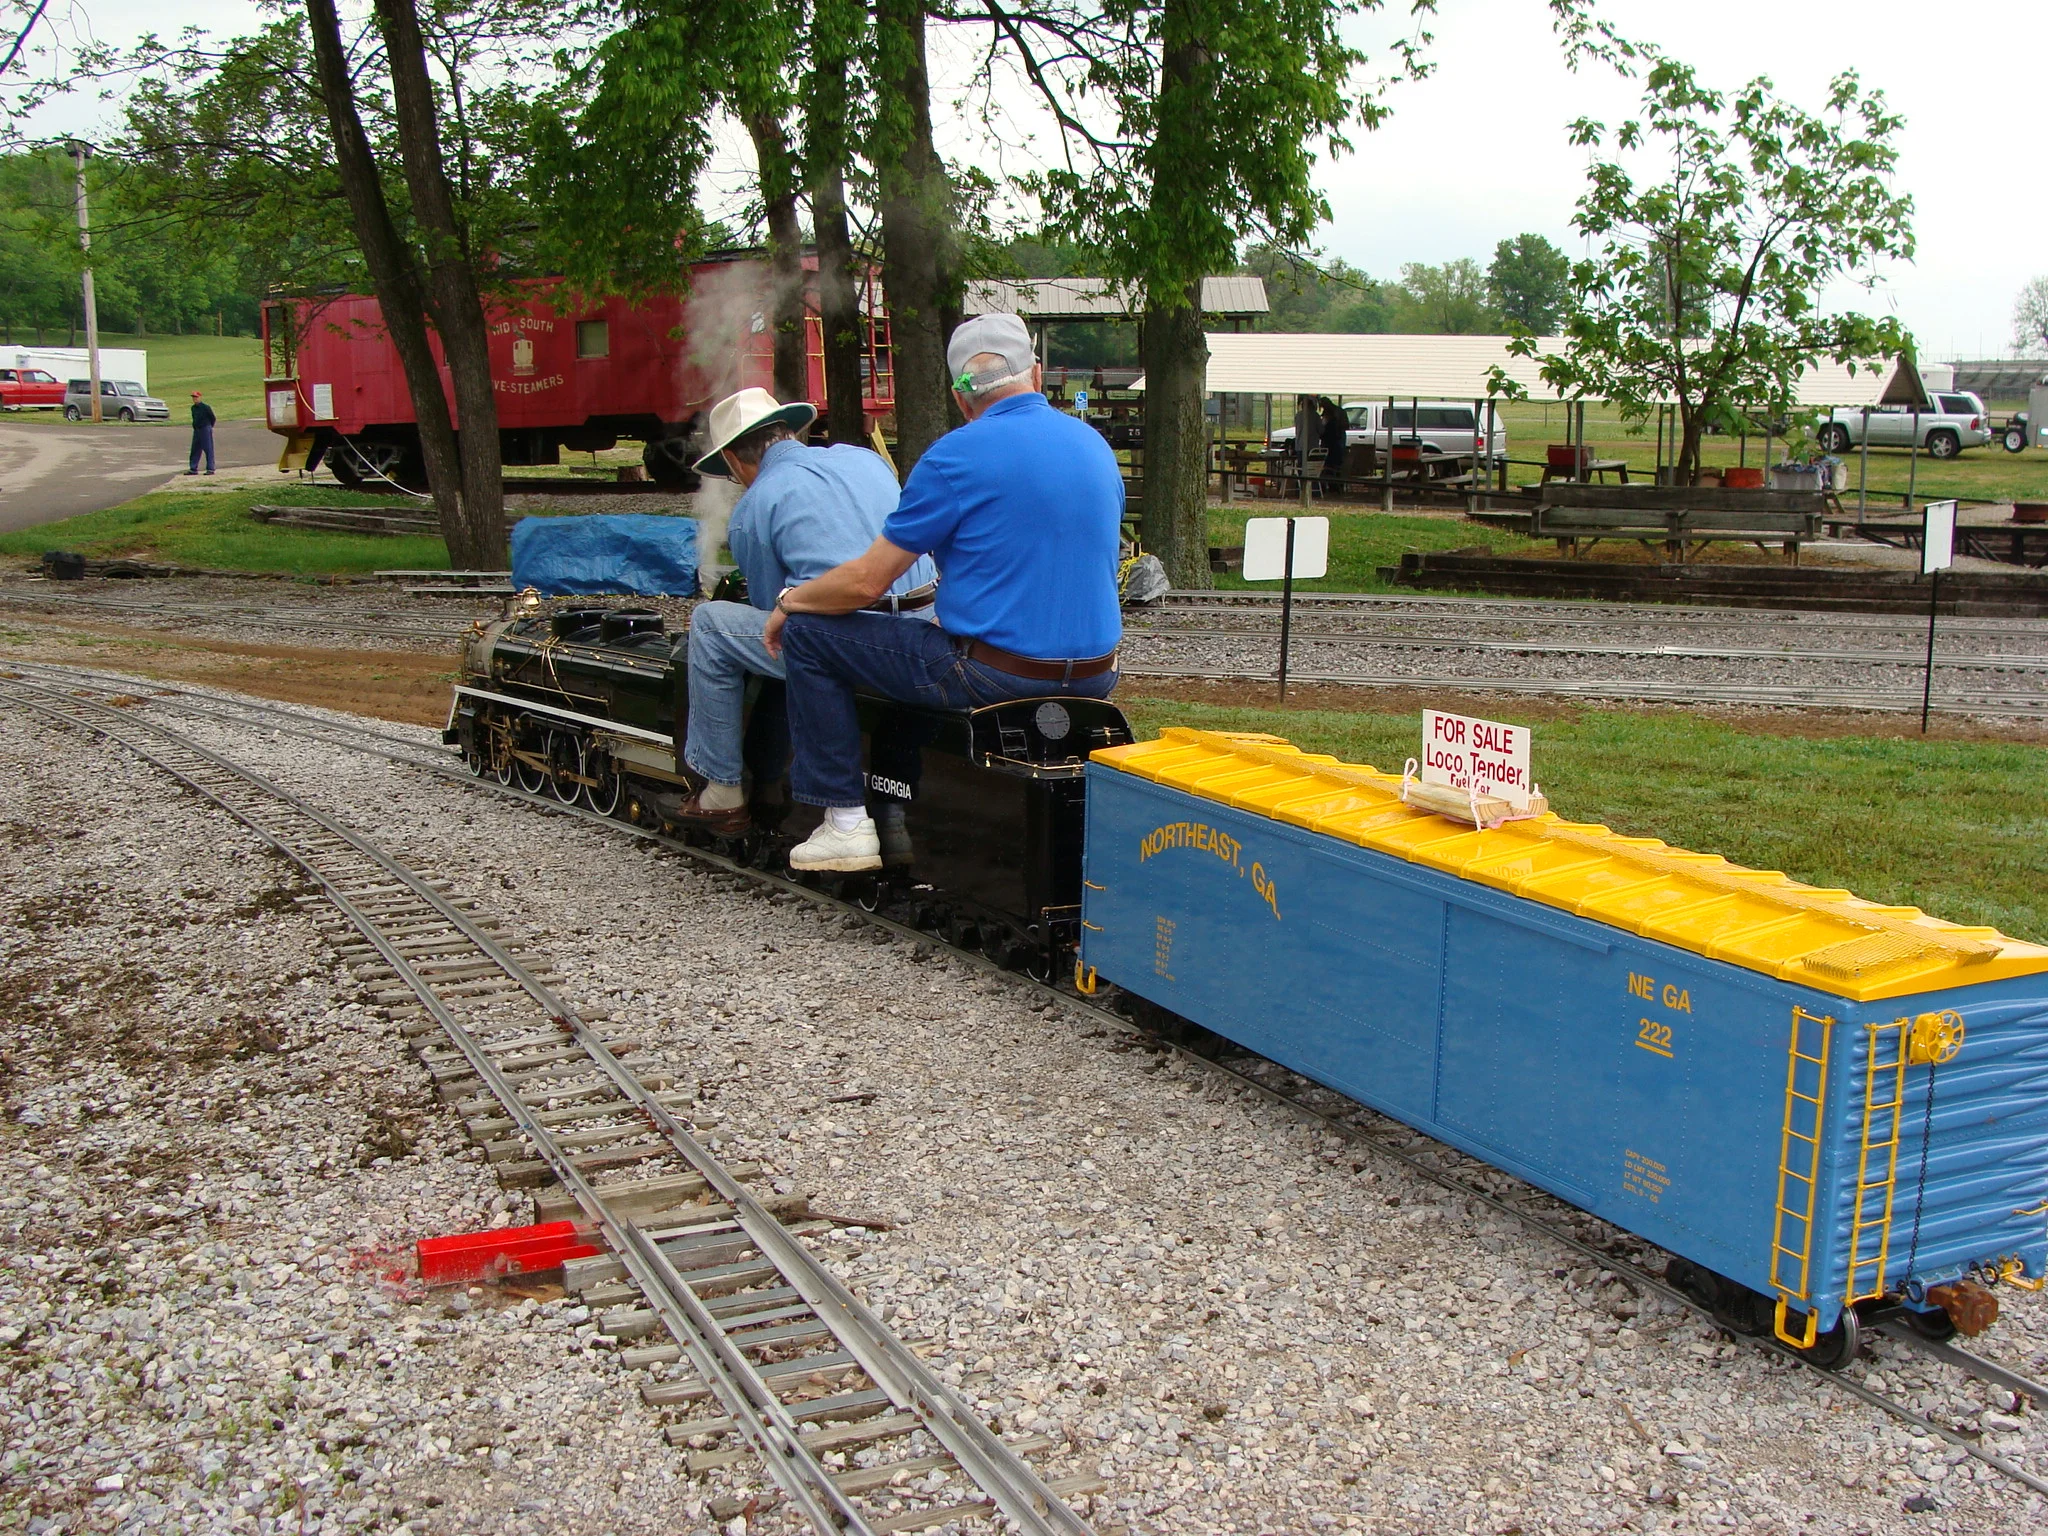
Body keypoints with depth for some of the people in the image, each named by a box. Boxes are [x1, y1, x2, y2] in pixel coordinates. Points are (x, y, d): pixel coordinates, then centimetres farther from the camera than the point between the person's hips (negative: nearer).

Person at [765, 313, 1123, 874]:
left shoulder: (958, 455, -12)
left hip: (998, 675, -7)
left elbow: (866, 582, -9)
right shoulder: (1095, 444, 9)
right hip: (1094, 679, 7)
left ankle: (846, 821, 7)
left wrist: (789, 601, 11)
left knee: (806, 633, 5)